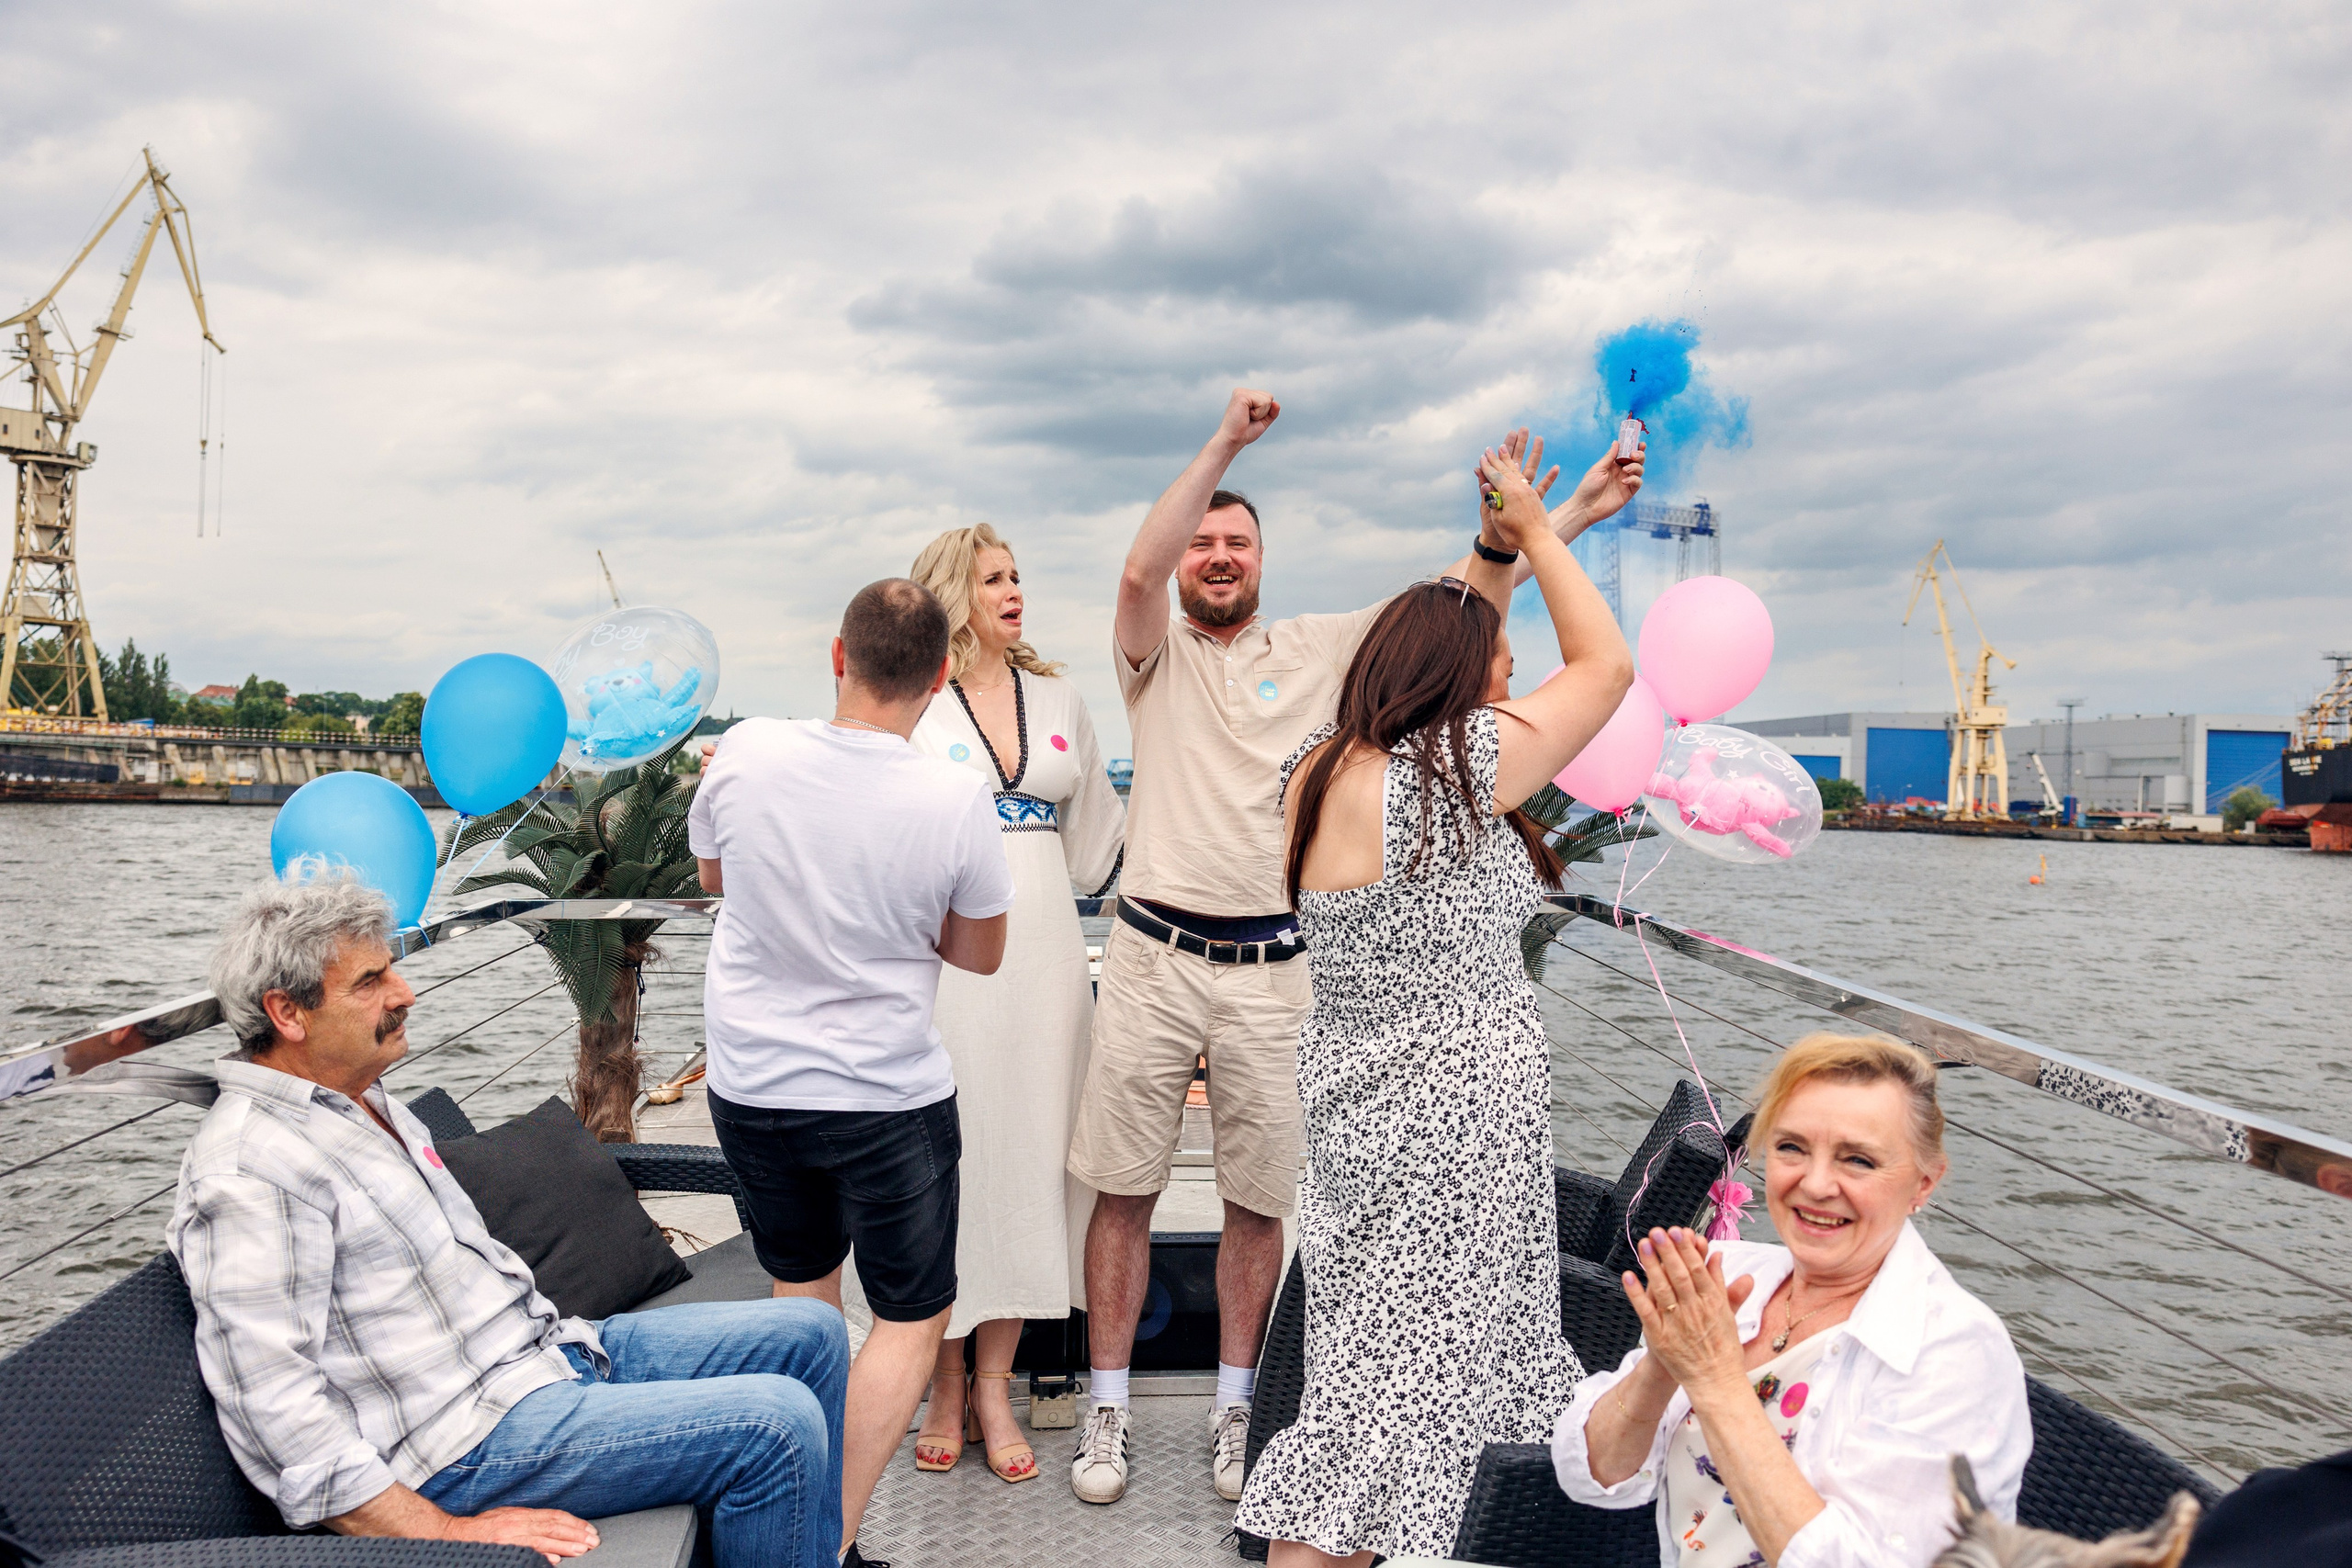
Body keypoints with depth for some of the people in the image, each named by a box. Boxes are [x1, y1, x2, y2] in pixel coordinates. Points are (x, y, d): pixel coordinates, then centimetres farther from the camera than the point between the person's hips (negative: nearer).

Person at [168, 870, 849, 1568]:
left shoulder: (366, 1102, 13)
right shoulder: (249, 1173, -19)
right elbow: (274, 1401, -24)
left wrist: (556, 1336, 18)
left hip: (547, 1351, 10)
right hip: (468, 1438, -10)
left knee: (811, 1333, 8)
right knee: (777, 1426, -22)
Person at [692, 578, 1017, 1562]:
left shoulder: (746, 752, -12)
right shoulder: (956, 798, -19)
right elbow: (980, 954, -3)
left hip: (749, 1083, 4)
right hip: (887, 1095, -4)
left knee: (801, 1291, 24)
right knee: (913, 1320, 13)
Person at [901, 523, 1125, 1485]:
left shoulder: (1058, 699, 13)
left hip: (1042, 959, 4)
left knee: (1027, 1157, 5)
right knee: (945, 1161, 2)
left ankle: (994, 1384, 18)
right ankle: (944, 1384, 18)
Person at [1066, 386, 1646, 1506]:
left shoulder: (1320, 649, 10)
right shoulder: (1157, 654, 6)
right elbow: (1138, 571, -14)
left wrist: (1568, 517, 1)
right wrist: (1225, 442, -15)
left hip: (1271, 968, 1)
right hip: (1153, 958, -1)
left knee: (1260, 1201, 9)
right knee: (1123, 1190, 5)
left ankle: (1235, 1407, 26)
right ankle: (1107, 1411, 19)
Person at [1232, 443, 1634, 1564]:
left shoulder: (1321, 769, 4)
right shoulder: (1454, 768, -19)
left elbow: (1439, 650, 23)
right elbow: (1606, 663, -5)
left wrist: (1494, 548, 23)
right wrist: (1533, 529, 4)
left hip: (1359, 1105, 9)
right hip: (1444, 1125, -9)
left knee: (1377, 1365, 21)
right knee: (1387, 1391, 1)